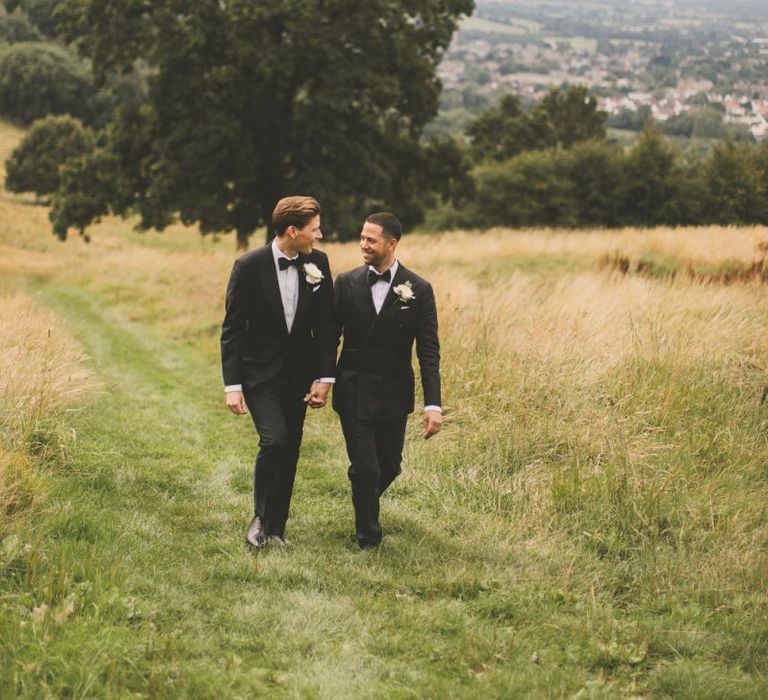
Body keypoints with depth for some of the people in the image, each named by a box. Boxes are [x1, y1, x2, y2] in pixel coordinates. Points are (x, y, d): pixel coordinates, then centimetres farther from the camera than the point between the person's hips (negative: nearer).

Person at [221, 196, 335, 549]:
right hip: (259, 373, -4)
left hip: (298, 374, 4)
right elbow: (232, 329, -9)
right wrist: (232, 385, -13)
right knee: (275, 440, -19)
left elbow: (326, 324, 3)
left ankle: (276, 528, 19)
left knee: (290, 451, 6)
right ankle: (260, 517, 2)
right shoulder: (249, 266, -13)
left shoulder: (318, 263, -2)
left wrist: (325, 377, -3)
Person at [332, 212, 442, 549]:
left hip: (393, 395, 1)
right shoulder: (347, 282, -2)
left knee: (389, 467, 13)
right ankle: (368, 539, 14)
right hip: (353, 392, -1)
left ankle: (366, 499, 47)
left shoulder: (418, 290, -6)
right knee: (364, 468, -5)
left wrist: (433, 405, -14)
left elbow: (428, 351, -7)